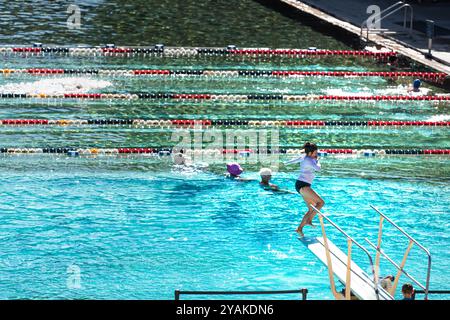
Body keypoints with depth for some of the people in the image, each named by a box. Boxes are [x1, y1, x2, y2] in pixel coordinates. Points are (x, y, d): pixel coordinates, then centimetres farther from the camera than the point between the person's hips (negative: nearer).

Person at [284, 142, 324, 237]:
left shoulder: (304, 157, 14)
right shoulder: (308, 160, -15)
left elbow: (294, 160, 32)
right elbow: (318, 168, -27)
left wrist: (286, 163, 52)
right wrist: (317, 160, -6)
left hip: (303, 186, 11)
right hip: (302, 185, -11)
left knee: (312, 209, 12)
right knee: (321, 202, -18)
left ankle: (299, 229, 12)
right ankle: (309, 220, -21)